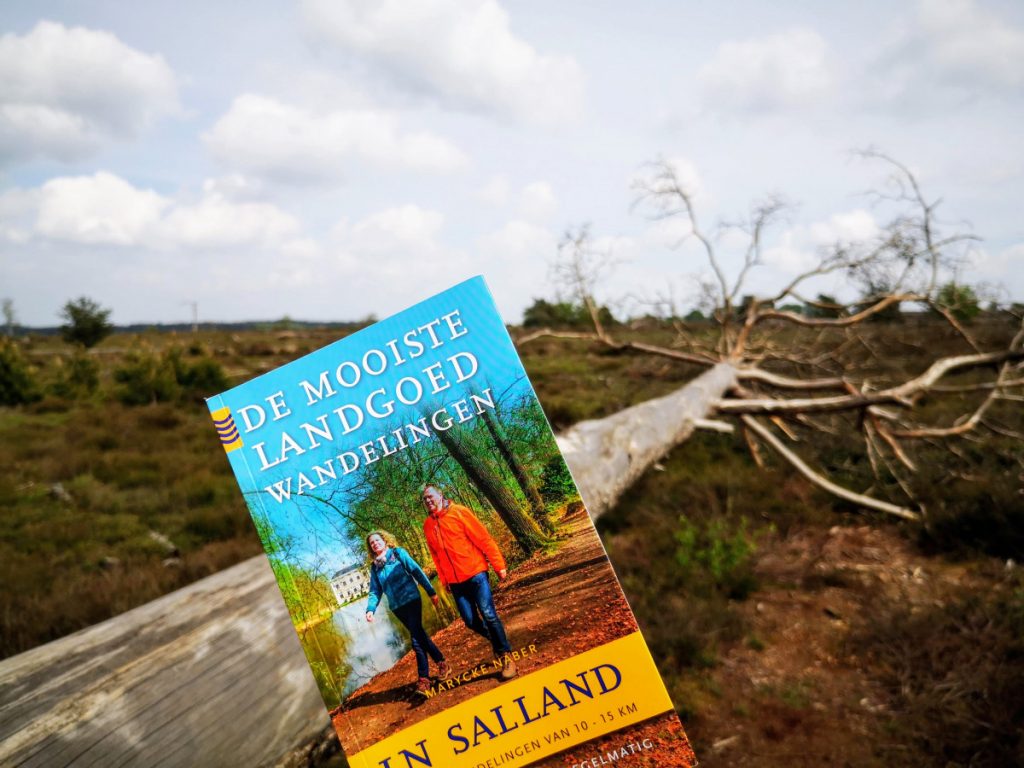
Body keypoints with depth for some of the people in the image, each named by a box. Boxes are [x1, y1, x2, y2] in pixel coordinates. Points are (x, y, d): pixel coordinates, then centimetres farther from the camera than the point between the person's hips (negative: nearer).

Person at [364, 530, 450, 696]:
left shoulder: (398, 553, -1)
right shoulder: (374, 567, 10)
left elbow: (417, 571, -3)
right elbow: (375, 591, 7)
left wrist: (431, 591, -8)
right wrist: (370, 609, -12)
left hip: (411, 599, -5)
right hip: (397, 607, 5)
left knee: (416, 638, -12)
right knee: (419, 635, 10)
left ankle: (423, 679, -8)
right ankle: (441, 662, 25)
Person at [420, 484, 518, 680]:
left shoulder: (459, 512, -7)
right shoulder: (428, 525, 7)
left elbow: (484, 538, -8)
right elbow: (436, 555, 14)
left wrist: (499, 565, -11)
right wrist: (443, 580, 14)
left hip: (475, 574, -4)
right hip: (455, 582, 4)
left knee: (488, 614, -10)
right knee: (471, 621, 2)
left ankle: (505, 655, 5)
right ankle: (497, 640, 30)